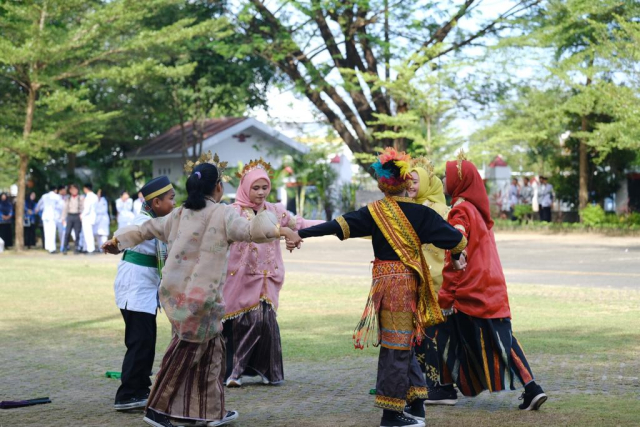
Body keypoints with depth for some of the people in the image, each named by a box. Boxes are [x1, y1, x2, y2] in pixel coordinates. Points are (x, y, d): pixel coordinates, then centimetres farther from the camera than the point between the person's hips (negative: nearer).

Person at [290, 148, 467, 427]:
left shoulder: (375, 213, -5)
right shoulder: (420, 213, -2)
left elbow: (338, 226, -15)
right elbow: (453, 237, 2)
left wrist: (301, 234, -17)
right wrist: (457, 255, 24)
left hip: (386, 283, -1)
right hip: (410, 281, 1)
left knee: (396, 345, 5)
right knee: (401, 346, 10)